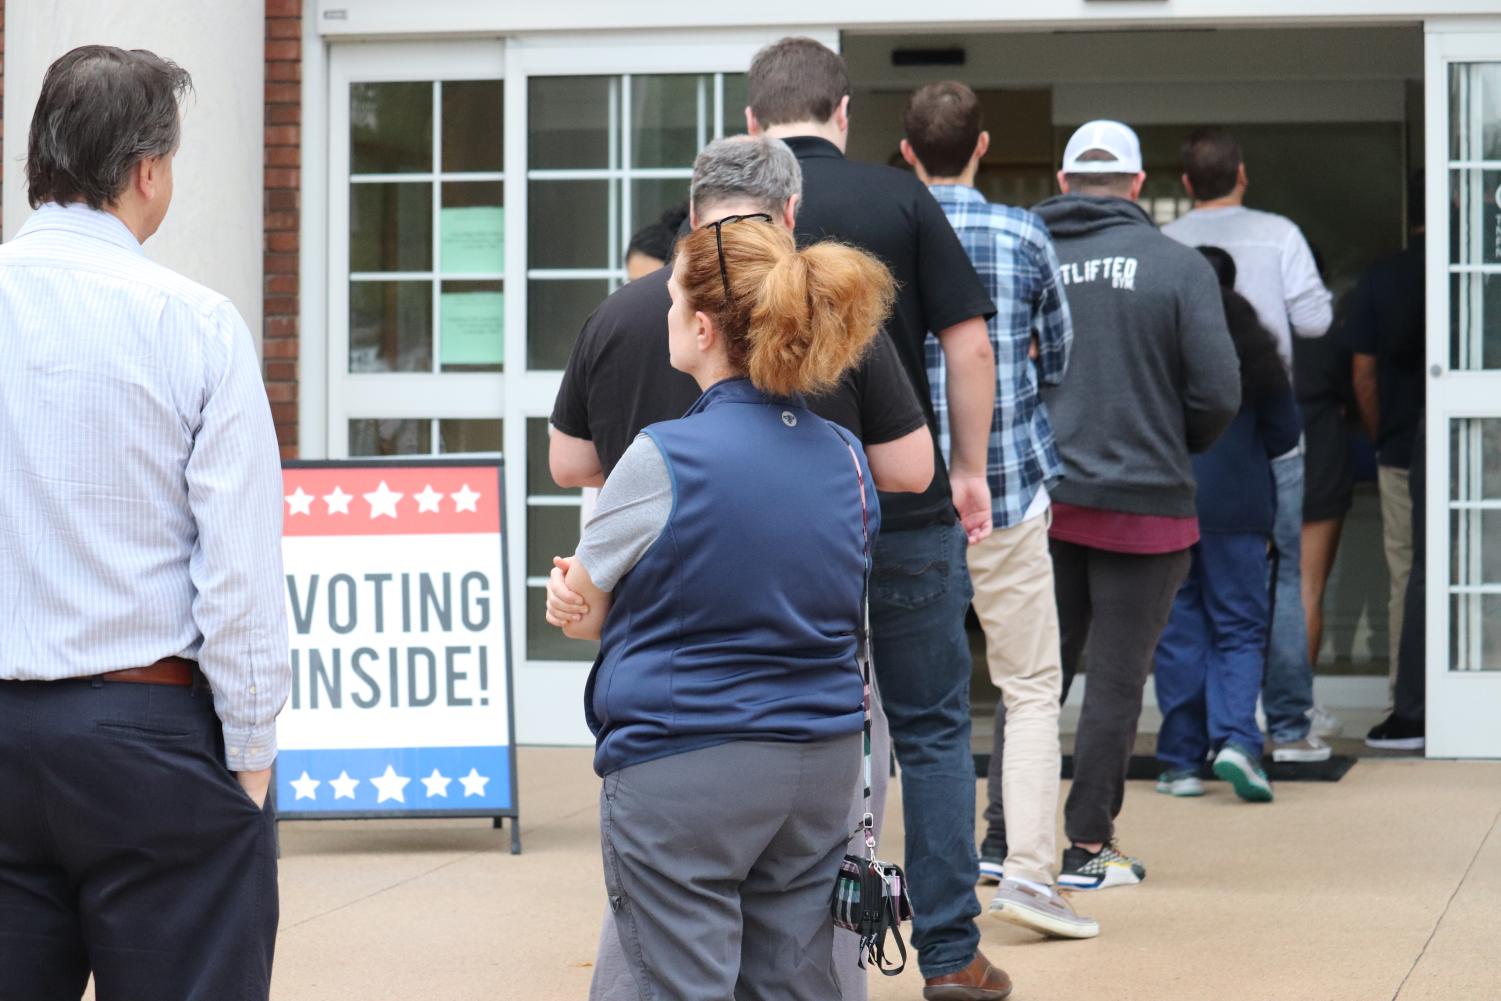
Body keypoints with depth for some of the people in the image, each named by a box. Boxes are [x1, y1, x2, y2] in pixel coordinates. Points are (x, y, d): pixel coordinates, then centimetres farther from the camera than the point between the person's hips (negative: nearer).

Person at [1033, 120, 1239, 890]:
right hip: (1144, 502, -3)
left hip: (1039, 500, 3)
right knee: (1117, 677, 5)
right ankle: (1087, 847, 7)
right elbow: (1218, 394, -9)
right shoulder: (1180, 268, -5)